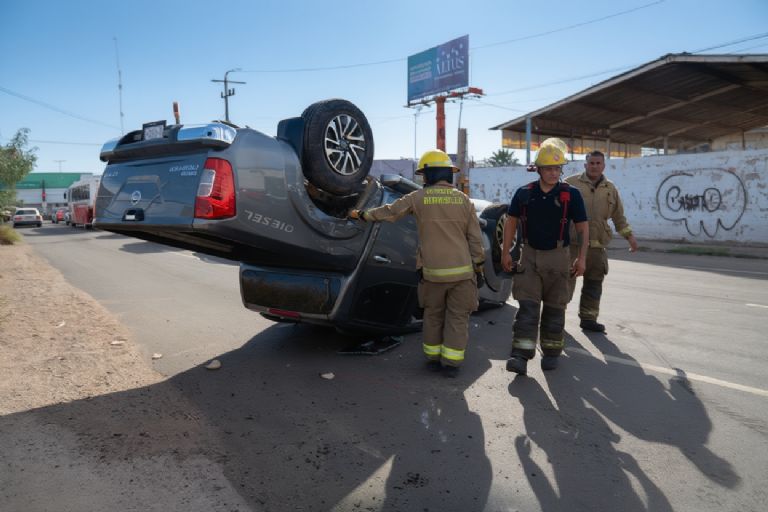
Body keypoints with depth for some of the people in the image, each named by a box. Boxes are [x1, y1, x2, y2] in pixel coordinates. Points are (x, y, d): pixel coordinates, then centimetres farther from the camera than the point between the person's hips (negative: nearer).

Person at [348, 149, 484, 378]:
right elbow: (475, 238, 2)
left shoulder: (419, 198, -4)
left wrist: (362, 215, 23)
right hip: (462, 270, 0)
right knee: (458, 317, 9)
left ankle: (433, 358, 25)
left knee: (433, 315, 17)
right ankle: (451, 363, 11)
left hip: (432, 272, 0)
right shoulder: (463, 199, 1)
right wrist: (478, 267, 11)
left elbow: (388, 211, 8)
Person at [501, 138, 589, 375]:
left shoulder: (571, 194, -4)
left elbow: (583, 227, 0)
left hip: (557, 257, -1)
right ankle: (521, 356, -7)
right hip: (529, 256, 1)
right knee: (527, 306, -5)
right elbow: (511, 221, 9)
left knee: (554, 308, 9)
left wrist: (582, 258, -6)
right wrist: (505, 252, 6)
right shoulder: (524, 193, 1)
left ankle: (551, 353, 23)